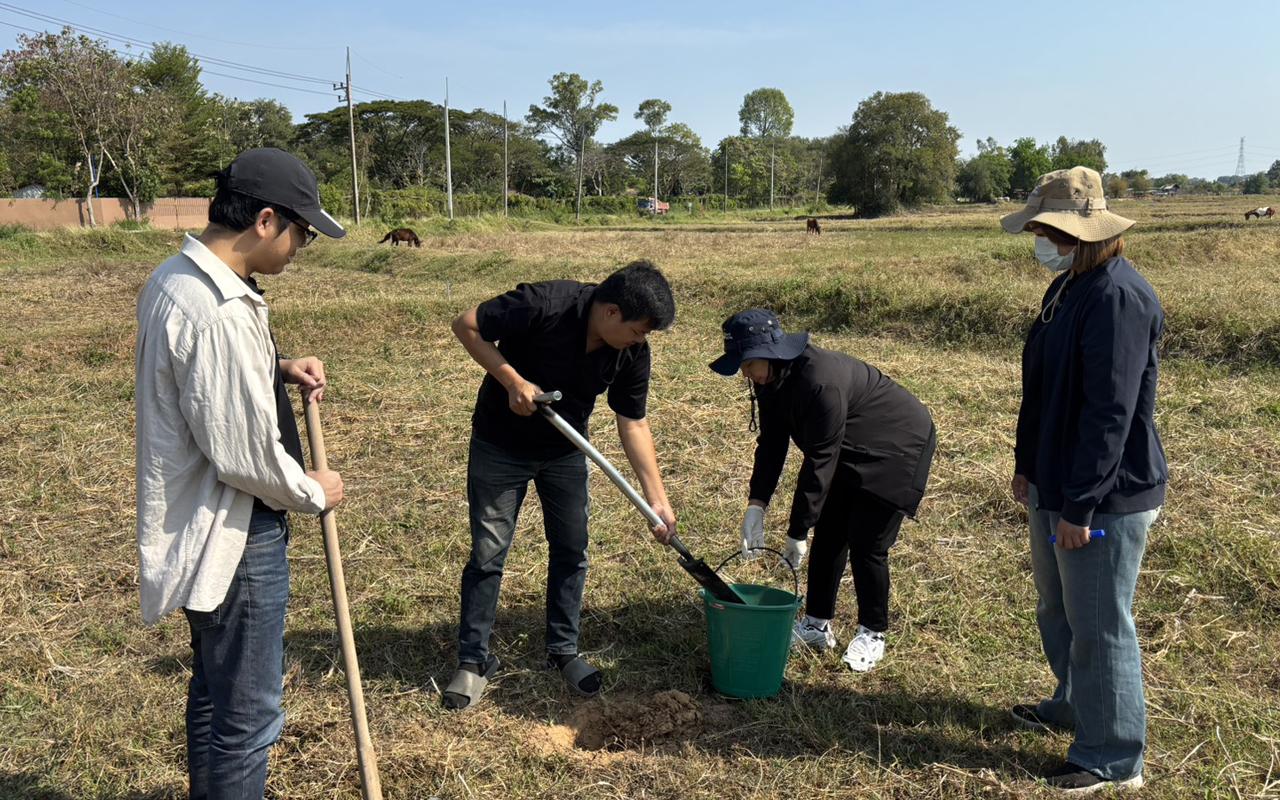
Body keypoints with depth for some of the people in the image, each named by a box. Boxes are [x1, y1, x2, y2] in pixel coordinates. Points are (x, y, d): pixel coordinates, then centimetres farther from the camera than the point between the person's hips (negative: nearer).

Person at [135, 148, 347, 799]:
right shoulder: (218, 310, -28)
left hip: (206, 527, 11)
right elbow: (244, 454, -25)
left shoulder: (176, 277, 4)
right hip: (235, 537, -10)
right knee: (247, 717, 4)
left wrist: (279, 370, 5)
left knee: (215, 692, 26)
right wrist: (313, 492, -7)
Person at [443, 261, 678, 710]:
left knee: (571, 550, 6)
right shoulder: (544, 305, -30)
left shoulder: (632, 352, -14)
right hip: (500, 445, -4)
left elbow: (633, 424, -6)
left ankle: (563, 650, 24)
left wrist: (657, 498, -8)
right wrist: (513, 381, -28)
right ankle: (473, 661, 14)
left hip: (564, 452, 4)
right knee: (488, 552, 0)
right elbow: (467, 326, -20)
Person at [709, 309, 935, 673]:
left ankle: (872, 633, 11)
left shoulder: (822, 382, -37)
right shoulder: (772, 381, -10)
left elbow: (819, 462, -33)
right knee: (828, 536, 8)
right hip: (850, 451, 8)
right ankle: (817, 624, 20)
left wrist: (797, 533, -27)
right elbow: (771, 443, -5)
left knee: (866, 544, -8)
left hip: (896, 448, -8)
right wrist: (756, 504, -16)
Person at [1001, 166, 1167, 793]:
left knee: (1099, 626, 3)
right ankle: (1075, 704, 45)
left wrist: (1081, 504, -23)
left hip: (1105, 498, -10)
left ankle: (1112, 758, 19)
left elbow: (1110, 412, -25)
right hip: (1056, 488, 10)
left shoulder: (1118, 296, -22)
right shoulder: (1067, 287, 9)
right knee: (1057, 610, 24)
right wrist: (1027, 463, 19)